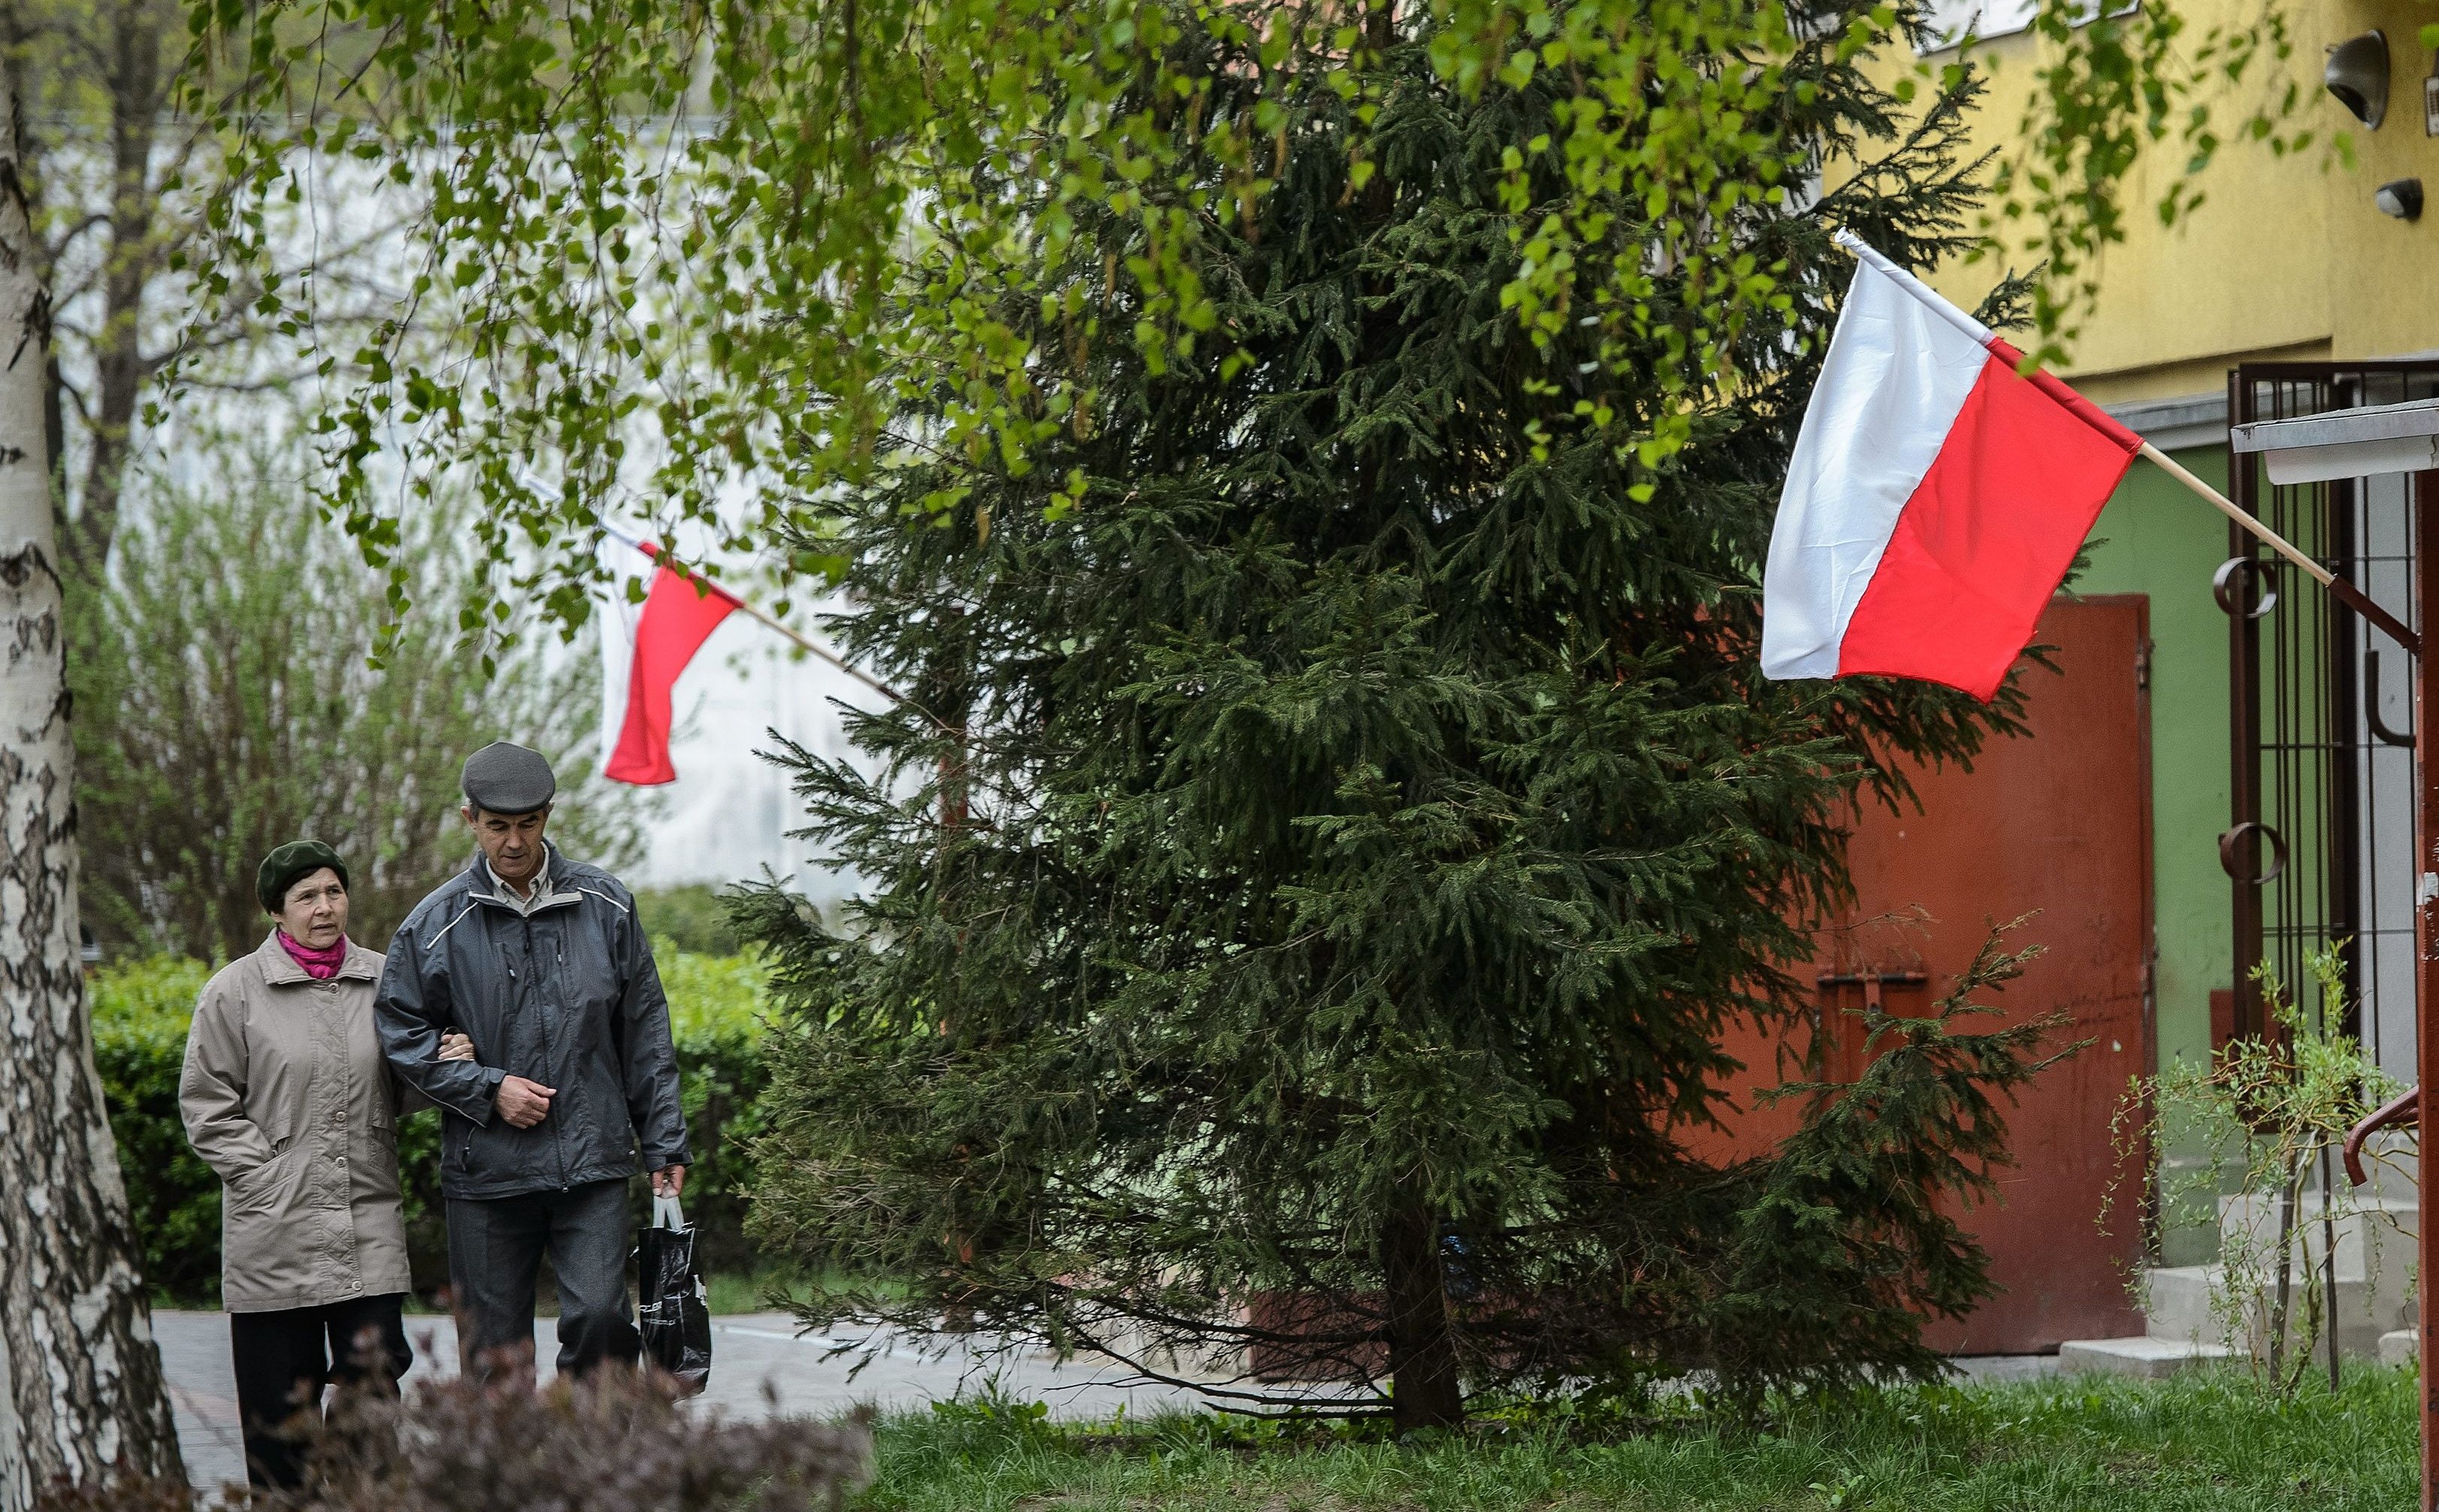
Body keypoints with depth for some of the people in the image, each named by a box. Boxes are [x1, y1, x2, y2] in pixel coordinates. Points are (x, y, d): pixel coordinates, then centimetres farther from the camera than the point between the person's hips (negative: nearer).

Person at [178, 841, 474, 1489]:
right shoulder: (235, 992, 0)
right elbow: (208, 1106, 2)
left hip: (370, 1234, 2)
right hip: (274, 1232, -2)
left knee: (373, 1388, -4)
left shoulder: (383, 982, 9)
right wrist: (264, 1174, -7)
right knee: (281, 1407, 3)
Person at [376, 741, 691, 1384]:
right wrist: (488, 1089, -8)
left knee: (601, 1320, -14)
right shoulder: (435, 925, -1)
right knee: (495, 1355, 4)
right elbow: (403, 1035, 4)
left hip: (593, 1167, 0)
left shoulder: (604, 905, 5)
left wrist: (664, 1143, 9)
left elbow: (644, 1034, 11)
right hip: (487, 1172, 0)